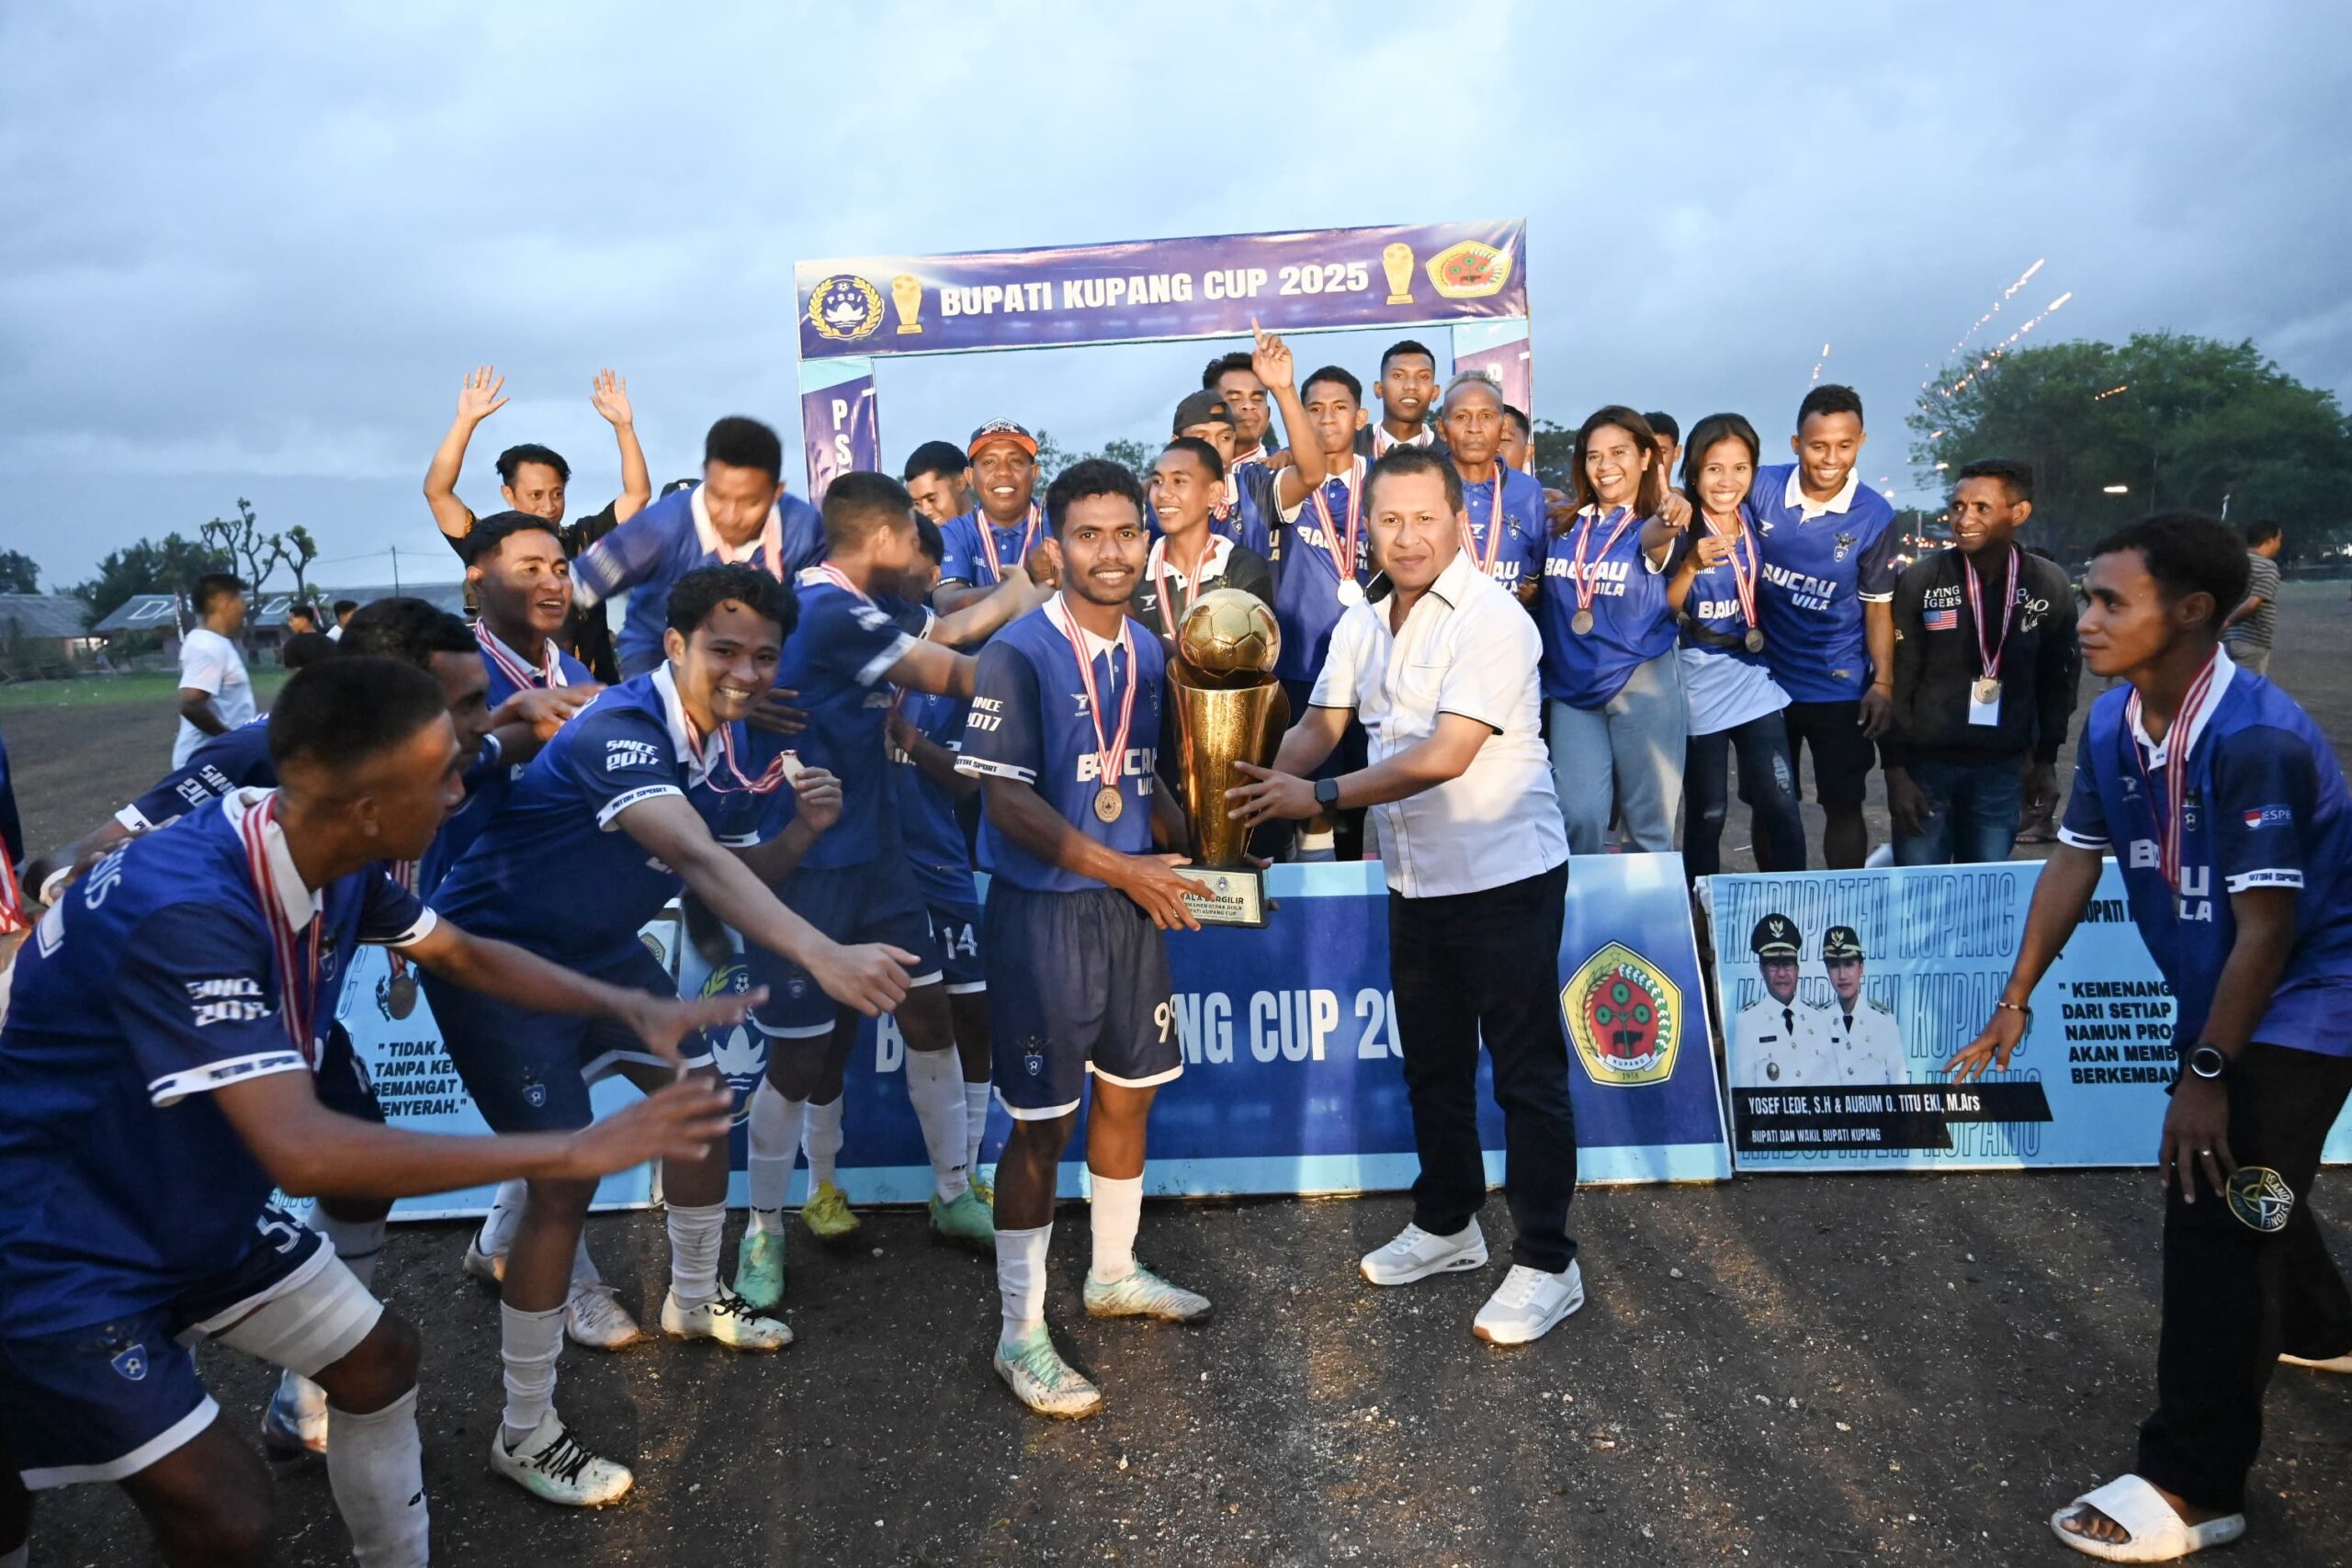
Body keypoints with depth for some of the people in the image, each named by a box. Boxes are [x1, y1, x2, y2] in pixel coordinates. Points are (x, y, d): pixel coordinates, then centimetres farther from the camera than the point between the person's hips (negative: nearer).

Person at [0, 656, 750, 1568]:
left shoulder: (335, 866, -9)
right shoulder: (187, 911, -36)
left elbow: (466, 955, 10)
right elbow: (302, 1150, -41)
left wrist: (631, 1008, -2)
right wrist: (573, 1152, -38)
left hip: (195, 1203, 8)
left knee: (376, 1359, 10)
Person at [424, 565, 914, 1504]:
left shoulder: (727, 743, -3)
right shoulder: (621, 729, -31)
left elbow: (728, 878, 4)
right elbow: (696, 860, -48)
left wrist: (803, 831, -17)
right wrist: (823, 956, -60)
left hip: (598, 952, 9)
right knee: (566, 1178, -13)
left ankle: (694, 1302, 41)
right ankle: (525, 1433, 5)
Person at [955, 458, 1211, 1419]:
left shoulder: (1145, 654, 7)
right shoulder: (1019, 654, -15)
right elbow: (1005, 798, -19)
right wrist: (1123, 869, -21)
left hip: (1133, 903, 7)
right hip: (1043, 910, -7)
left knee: (1129, 1091, 18)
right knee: (1042, 1124, 0)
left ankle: (1114, 1274, 40)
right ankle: (1021, 1337, 14)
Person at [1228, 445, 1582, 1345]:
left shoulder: (1491, 620, -18)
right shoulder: (1361, 626, 7)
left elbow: (1446, 755, -25)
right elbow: (1320, 725, 7)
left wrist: (1322, 796, -26)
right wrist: (1270, 781, -14)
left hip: (1507, 876, -8)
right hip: (1416, 882, 8)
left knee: (1527, 1074, 1)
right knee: (1432, 1066, 19)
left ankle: (1546, 1263, 13)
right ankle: (1447, 1225, 36)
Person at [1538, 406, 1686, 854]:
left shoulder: (1656, 526, -7)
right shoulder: (1564, 526, 5)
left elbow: (1653, 537, -33)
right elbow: (1544, 596, 18)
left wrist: (1669, 522, -55)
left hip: (1641, 682, -3)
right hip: (1571, 686, 3)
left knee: (1649, 822, 3)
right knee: (1578, 817, 0)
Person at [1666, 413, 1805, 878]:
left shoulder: (1756, 521, 3)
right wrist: (1692, 565, -25)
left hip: (1756, 679, 3)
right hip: (1700, 690, -3)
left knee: (1780, 806, -5)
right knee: (1707, 814, 4)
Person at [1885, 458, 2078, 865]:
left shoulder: (2050, 586, 0)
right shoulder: (1919, 580, -7)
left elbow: (2057, 679, 10)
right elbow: (1896, 681, -6)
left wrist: (2045, 758, 8)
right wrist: (1895, 769, -9)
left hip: (2004, 767, 2)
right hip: (1925, 762, -2)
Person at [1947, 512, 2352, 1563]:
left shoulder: (2256, 739, -30)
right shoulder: (2113, 723, -7)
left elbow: (2267, 926, -27)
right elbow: (2075, 861, 4)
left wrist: (2206, 1073, -23)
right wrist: (2016, 999, 6)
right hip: (2219, 997, 8)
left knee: (2214, 1210, -12)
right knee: (2247, 1181, 26)